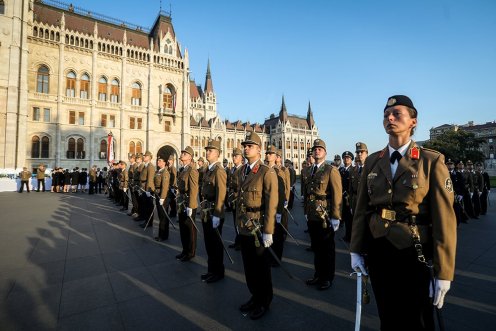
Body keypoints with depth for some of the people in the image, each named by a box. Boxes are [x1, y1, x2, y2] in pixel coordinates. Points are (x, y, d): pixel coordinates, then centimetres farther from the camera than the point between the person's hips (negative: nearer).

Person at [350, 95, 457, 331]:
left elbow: (444, 217, -10)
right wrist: (356, 250, 3)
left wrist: (443, 272, -10)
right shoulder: (372, 161, 3)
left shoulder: (431, 161, -8)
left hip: (413, 253, -3)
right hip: (377, 250, 3)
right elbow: (362, 208, 4)